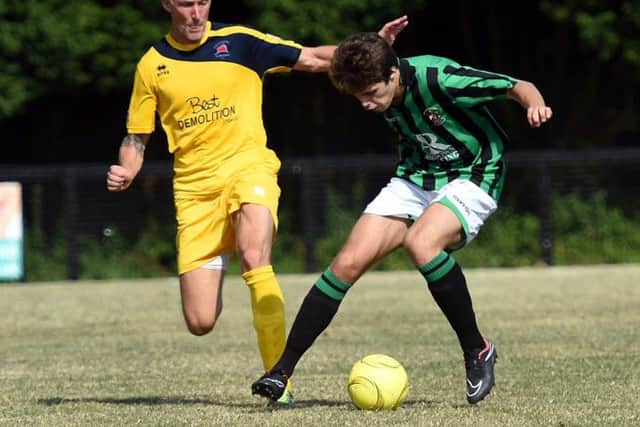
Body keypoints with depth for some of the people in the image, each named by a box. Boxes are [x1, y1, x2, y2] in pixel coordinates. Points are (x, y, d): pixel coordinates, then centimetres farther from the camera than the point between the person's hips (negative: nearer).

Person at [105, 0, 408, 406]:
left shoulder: (240, 42, 1)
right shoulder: (152, 65, 5)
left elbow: (313, 59, 4)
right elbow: (136, 139, 12)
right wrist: (125, 172, -9)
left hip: (249, 167, -2)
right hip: (194, 189, 2)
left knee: (253, 256, -34)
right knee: (200, 322, -7)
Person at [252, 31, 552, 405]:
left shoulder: (437, 78, -26)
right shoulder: (377, 92, -6)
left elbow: (519, 87, -20)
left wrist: (535, 104, -40)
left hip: (471, 179, -6)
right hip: (415, 178, 6)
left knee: (420, 241, -36)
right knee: (349, 262, -10)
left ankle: (477, 350, -19)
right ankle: (283, 370, -5)